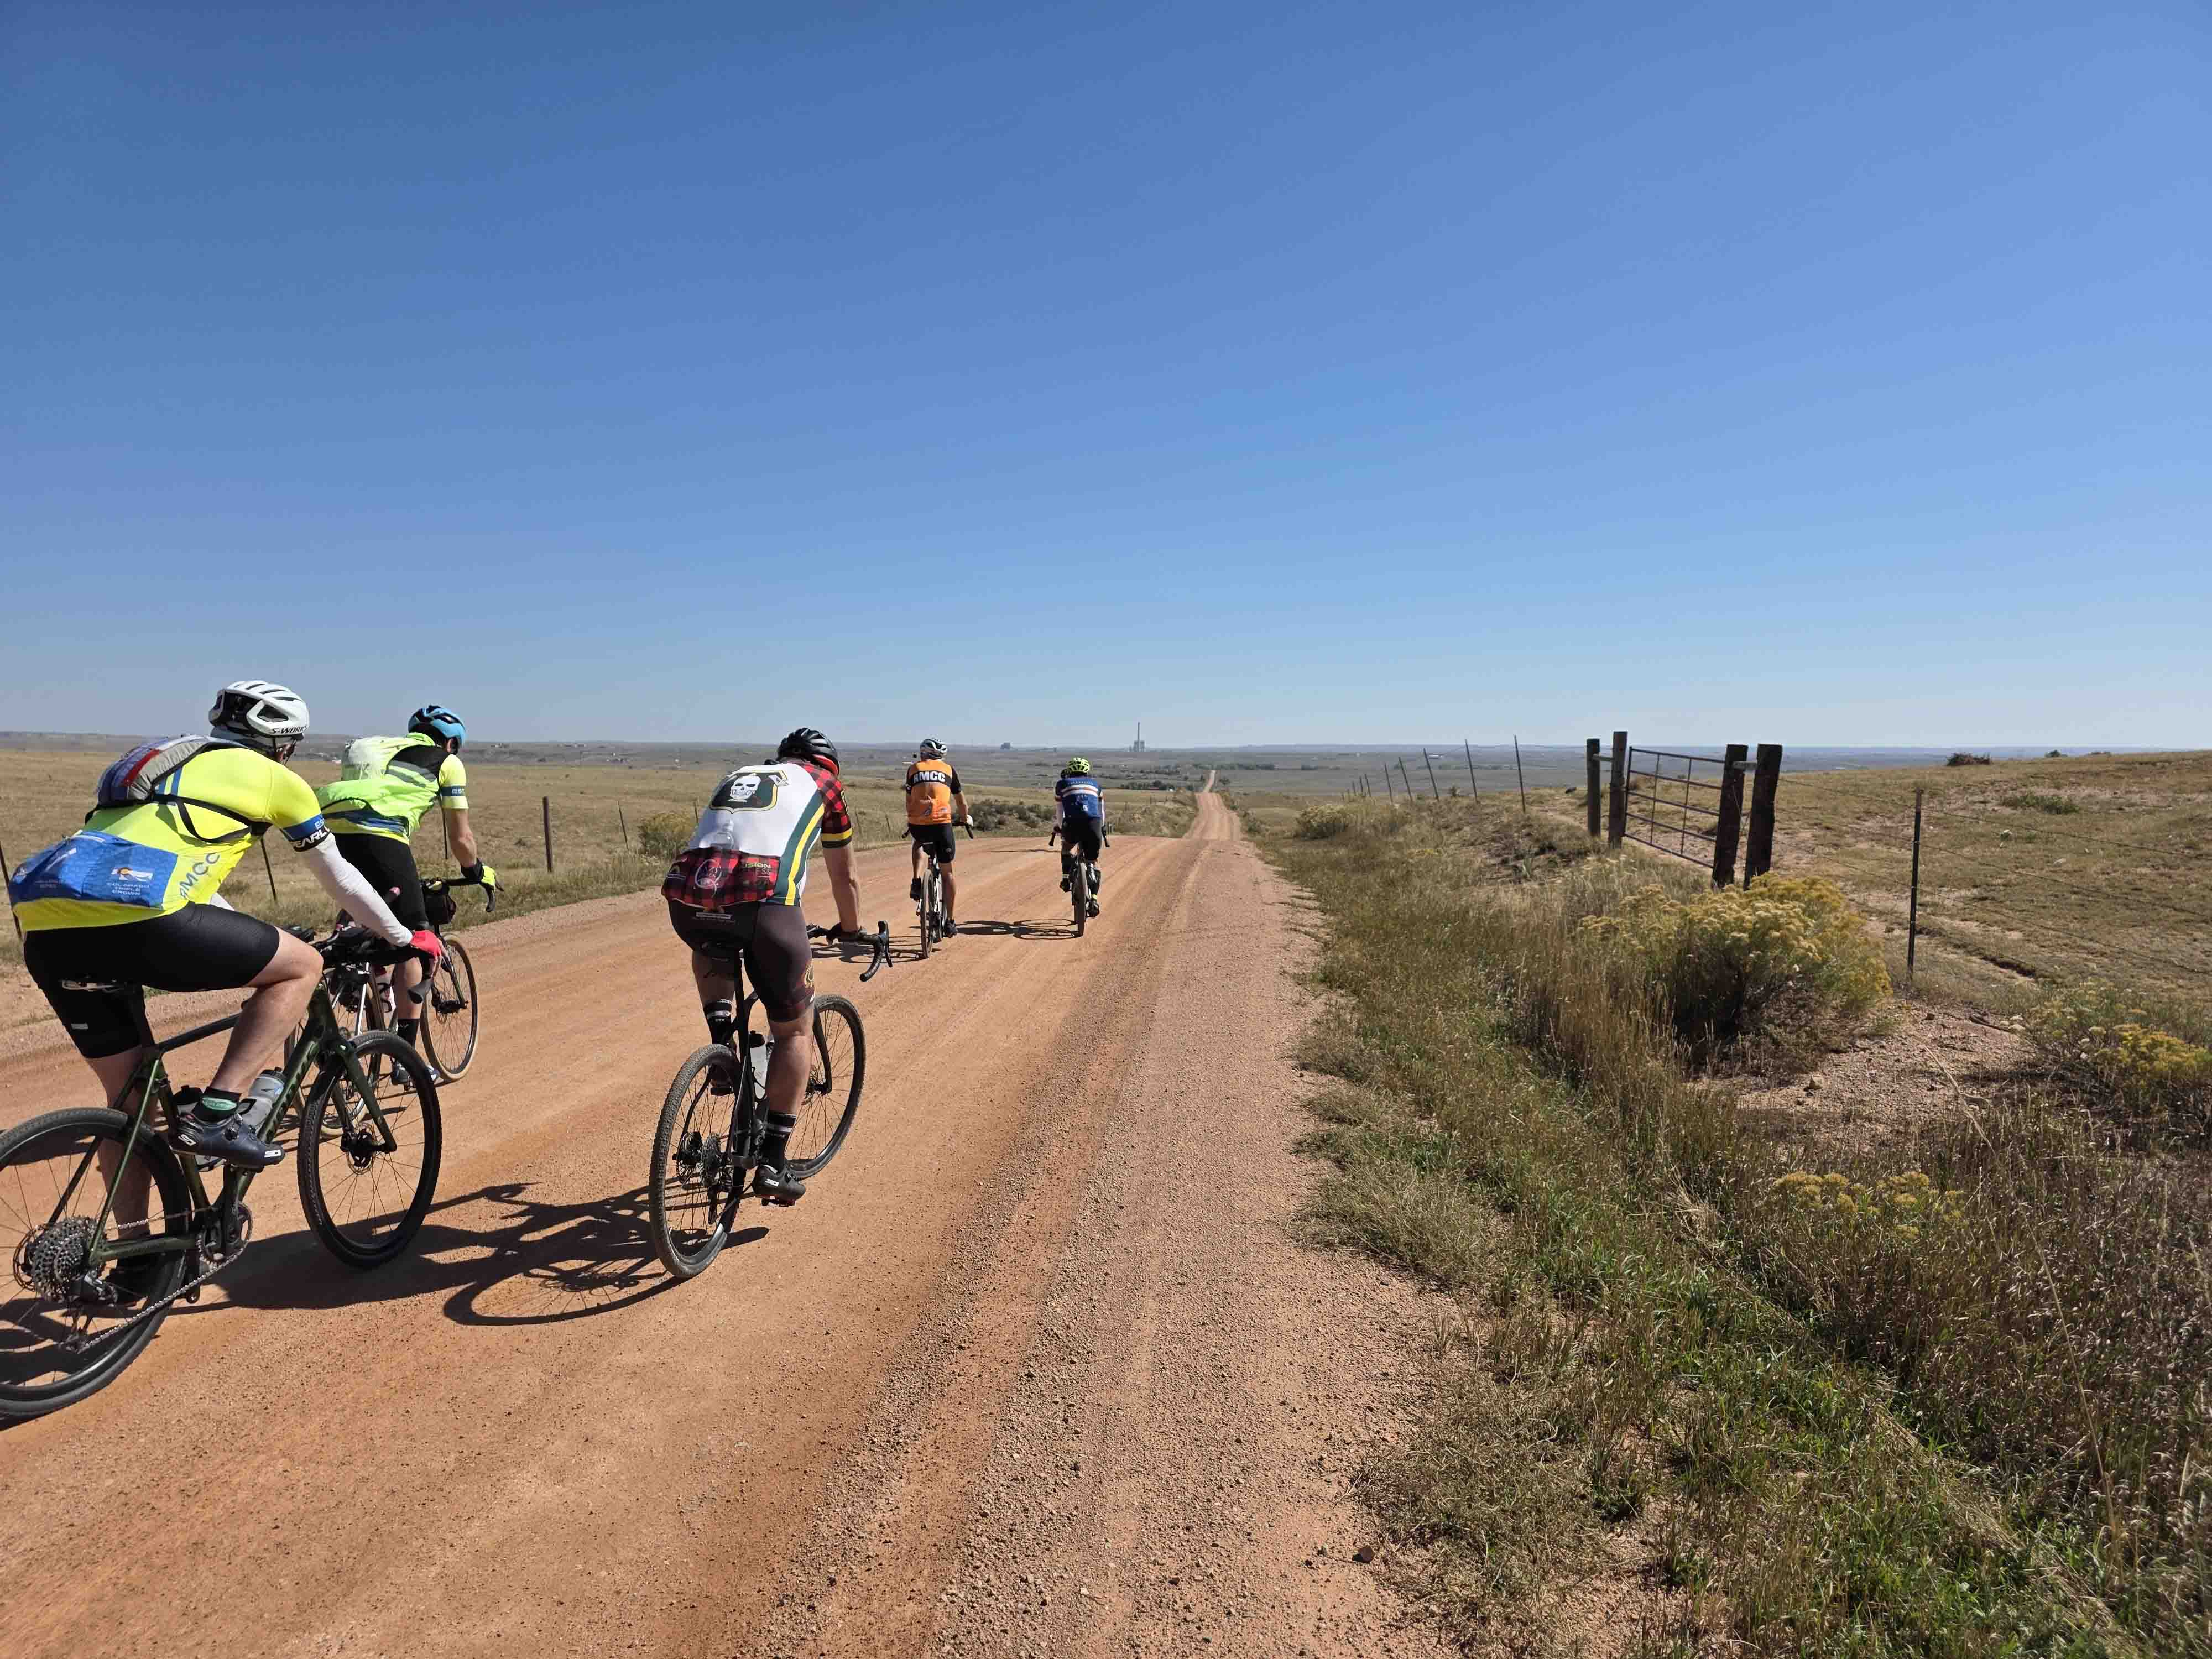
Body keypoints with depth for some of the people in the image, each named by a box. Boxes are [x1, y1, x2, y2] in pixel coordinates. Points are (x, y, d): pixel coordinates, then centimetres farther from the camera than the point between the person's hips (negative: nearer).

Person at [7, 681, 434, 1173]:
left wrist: (248, 946, 54)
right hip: (132, 918, -8)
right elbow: (340, 878, 22)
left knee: (130, 1098, 21)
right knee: (303, 966, 10)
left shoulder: (167, 761, 34)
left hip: (46, 929, 8)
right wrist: (405, 938, 36)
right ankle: (213, 1114, 0)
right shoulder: (273, 778, 13)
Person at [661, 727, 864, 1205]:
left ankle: (721, 1040, 21)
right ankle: (773, 1163, 12)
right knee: (795, 1032, 14)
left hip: (686, 897, 4)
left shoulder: (738, 777, 35)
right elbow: (845, 878, 32)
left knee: (712, 950, 41)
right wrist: (850, 931, 50)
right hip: (763, 901, -4)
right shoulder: (822, 784, 25)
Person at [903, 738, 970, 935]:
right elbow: (962, 803, 25)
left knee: (917, 843, 38)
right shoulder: (948, 769, 17)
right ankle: (949, 921, 13)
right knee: (947, 873, 13)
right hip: (942, 824, -1)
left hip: (918, 825, 1)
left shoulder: (914, 769, 17)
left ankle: (916, 883, 19)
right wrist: (964, 819, 44)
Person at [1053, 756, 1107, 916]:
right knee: (1094, 861, 19)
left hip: (1072, 824, -1)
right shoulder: (1095, 784, 30)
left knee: (1068, 843, 33)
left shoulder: (1062, 784, 24)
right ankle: (1094, 898, 7)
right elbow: (1102, 810, 37)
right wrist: (1103, 828, 53)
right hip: (1094, 824, 1)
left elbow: (1058, 811, 30)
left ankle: (1066, 877, 17)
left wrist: (1058, 828, 46)